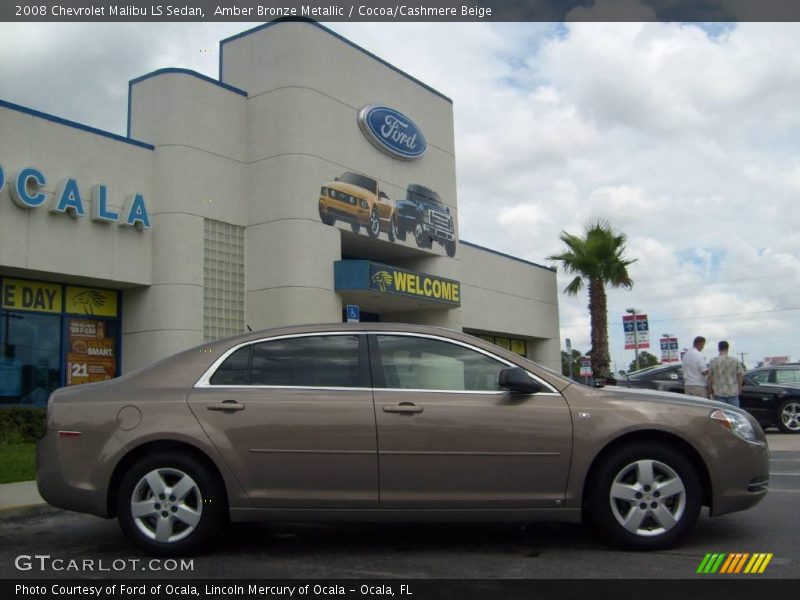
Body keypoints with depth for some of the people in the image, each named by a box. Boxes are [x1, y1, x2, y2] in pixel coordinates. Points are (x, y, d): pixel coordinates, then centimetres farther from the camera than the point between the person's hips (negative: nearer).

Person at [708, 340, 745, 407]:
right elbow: (740, 375, 2)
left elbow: (710, 376, -5)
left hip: (718, 392, -1)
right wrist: (739, 388, 14)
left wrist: (710, 389, 6)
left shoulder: (713, 361, -5)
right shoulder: (735, 361, -1)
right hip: (733, 391, 1)